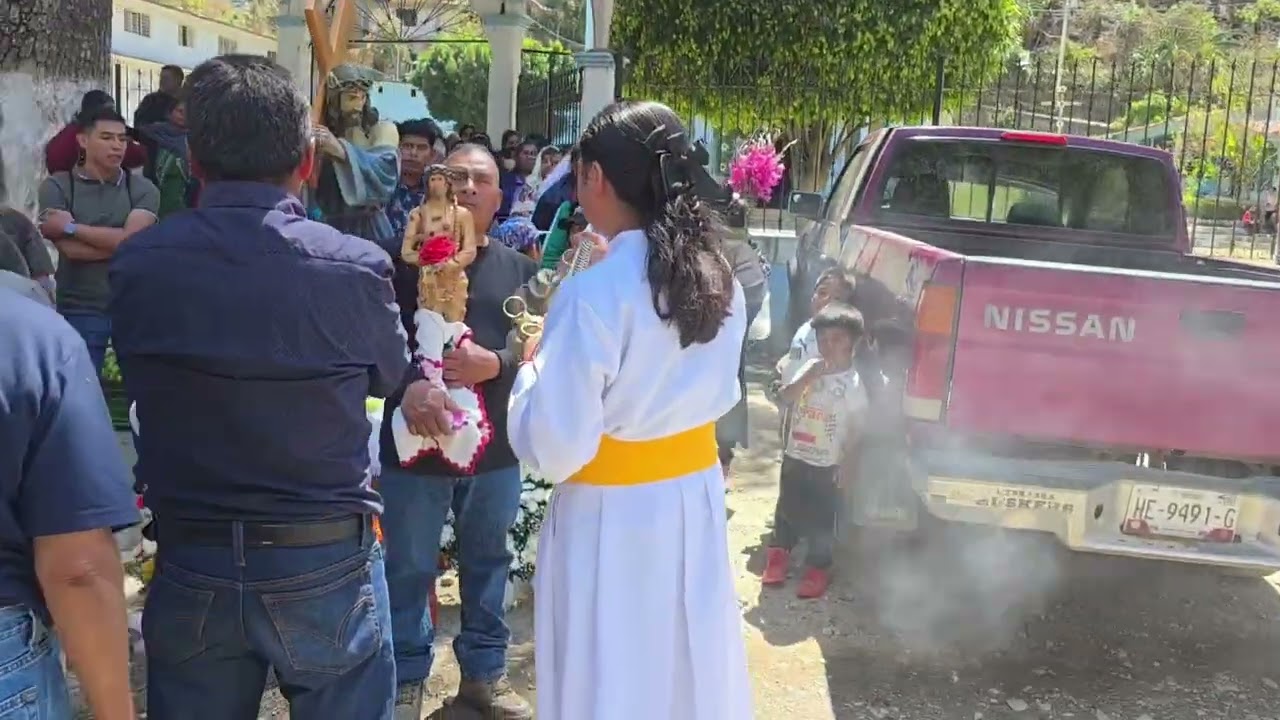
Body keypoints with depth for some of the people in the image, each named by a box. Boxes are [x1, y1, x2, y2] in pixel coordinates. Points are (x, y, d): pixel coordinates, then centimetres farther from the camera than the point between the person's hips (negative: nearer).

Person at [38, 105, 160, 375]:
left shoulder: (143, 189, 3)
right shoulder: (56, 187, 1)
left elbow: (131, 239, -12)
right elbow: (71, 250, -11)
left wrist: (71, 227, -9)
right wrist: (119, 243, -11)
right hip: (79, 311, -1)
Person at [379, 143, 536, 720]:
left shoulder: (518, 268, 5)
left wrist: (495, 363, -19)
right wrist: (408, 388, -25)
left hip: (495, 444, 3)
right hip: (415, 440, -2)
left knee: (487, 561, 16)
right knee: (409, 569, 10)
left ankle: (484, 672, 33)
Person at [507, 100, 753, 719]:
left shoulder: (593, 294, -22)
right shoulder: (719, 279, -1)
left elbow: (556, 449, -19)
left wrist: (533, 364, -4)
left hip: (612, 518, -6)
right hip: (695, 499, 6)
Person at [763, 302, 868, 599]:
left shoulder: (853, 382, -11)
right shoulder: (809, 368, -2)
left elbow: (856, 428, -7)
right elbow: (785, 397, -11)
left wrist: (846, 463, -9)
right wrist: (810, 376, -24)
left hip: (827, 464, -3)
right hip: (795, 455, 3)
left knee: (821, 517, 4)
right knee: (787, 507, 17)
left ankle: (817, 567, 19)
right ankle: (779, 552, 37)